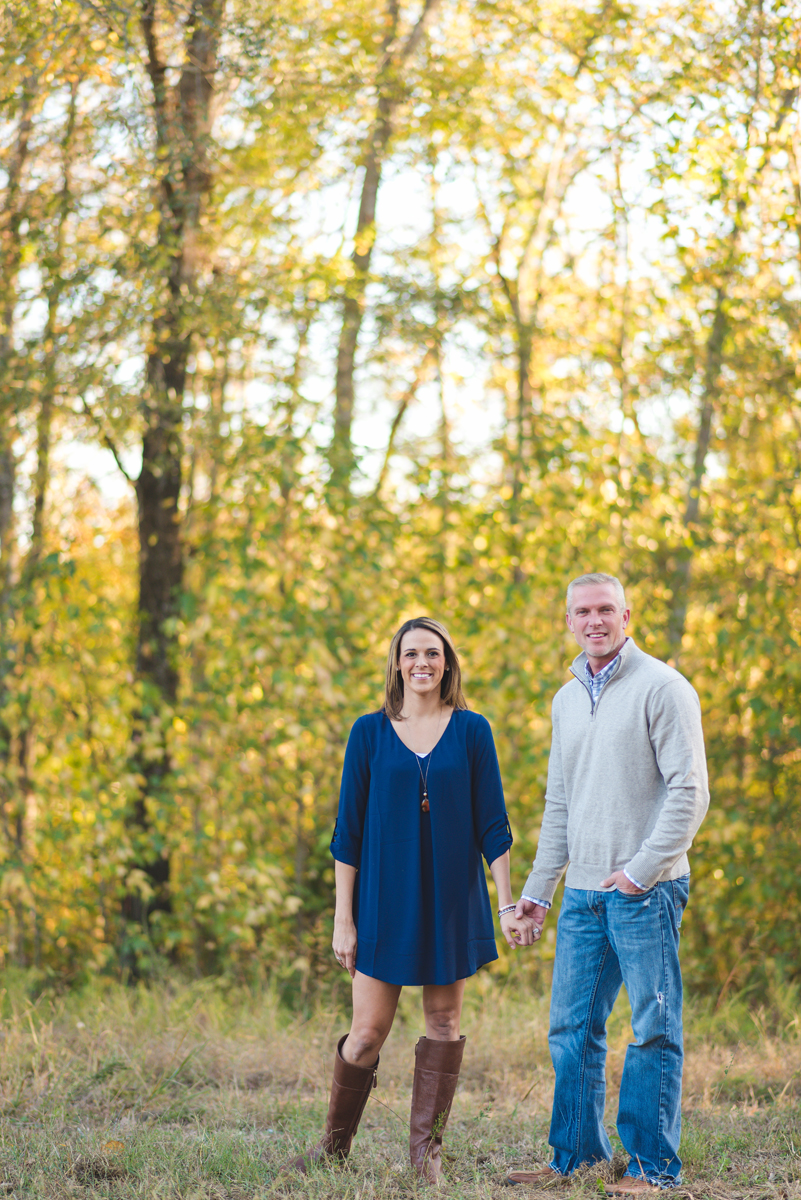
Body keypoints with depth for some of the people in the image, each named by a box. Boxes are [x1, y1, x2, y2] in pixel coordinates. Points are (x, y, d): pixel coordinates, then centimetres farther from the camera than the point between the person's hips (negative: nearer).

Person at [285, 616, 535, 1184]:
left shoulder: (472, 731, 2)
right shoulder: (370, 732, 1)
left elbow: (492, 824, 3)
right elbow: (348, 830, 2)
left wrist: (508, 905, -2)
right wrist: (343, 918, -1)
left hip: (452, 900, 1)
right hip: (385, 900, -1)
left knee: (444, 1021, 4)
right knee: (369, 1030, -2)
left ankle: (427, 1149, 13)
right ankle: (335, 1144, 15)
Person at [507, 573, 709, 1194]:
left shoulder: (662, 687, -6)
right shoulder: (567, 699, 17)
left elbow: (689, 791, -11)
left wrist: (642, 870, -15)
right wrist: (538, 888, 18)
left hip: (646, 889, -7)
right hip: (583, 891, 7)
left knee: (653, 1028, -3)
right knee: (572, 1028, 9)